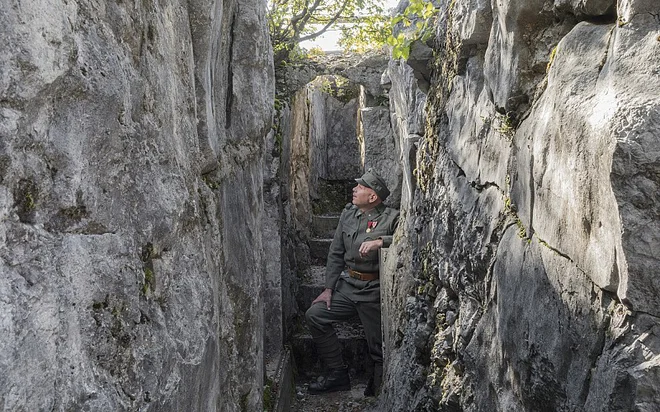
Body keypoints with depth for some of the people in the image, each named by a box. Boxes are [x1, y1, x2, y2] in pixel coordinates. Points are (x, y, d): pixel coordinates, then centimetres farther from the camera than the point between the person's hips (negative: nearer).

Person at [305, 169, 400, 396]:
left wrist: (380, 241, -35)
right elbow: (336, 253, 11)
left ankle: (379, 391, 26)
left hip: (374, 291, -5)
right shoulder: (348, 213, 8)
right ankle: (337, 373, 6)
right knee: (314, 315, -5)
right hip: (347, 285, 6)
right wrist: (329, 288, 7)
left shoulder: (392, 218, -9)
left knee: (379, 348, 0)